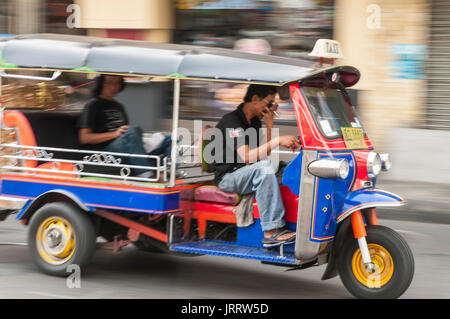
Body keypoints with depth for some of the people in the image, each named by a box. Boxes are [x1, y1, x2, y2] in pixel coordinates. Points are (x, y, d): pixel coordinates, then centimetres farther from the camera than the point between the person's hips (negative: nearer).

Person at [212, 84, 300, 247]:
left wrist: (269, 124, 2)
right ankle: (271, 232, -41)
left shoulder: (254, 121, 13)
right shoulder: (232, 121, -16)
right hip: (227, 177, -9)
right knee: (265, 167, -34)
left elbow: (266, 152, 10)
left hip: (247, 174, 9)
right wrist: (277, 141, -31)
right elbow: (247, 157, -27)